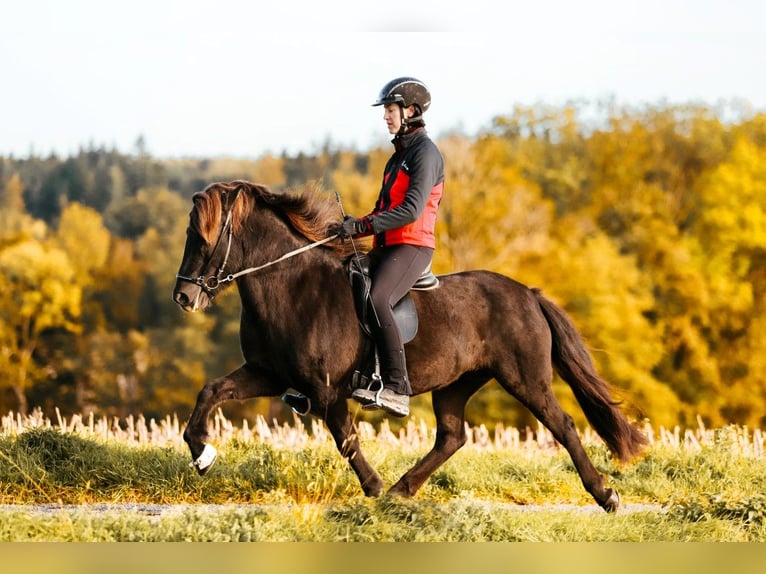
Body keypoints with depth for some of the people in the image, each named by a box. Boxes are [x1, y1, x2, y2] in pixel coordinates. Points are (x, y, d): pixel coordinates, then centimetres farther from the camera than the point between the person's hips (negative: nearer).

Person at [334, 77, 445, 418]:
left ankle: (397, 389, -36)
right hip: (388, 247, 10)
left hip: (413, 246, -10)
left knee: (375, 301, -32)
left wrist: (364, 226, -22)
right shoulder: (400, 154, 23)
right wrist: (356, 225, 7)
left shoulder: (425, 153, -8)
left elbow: (412, 210, -19)